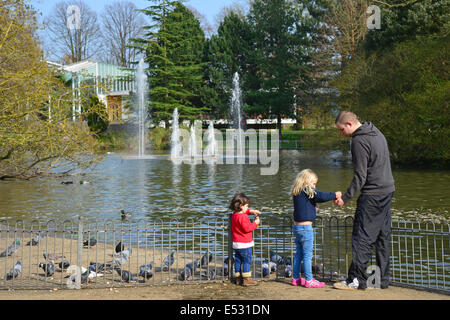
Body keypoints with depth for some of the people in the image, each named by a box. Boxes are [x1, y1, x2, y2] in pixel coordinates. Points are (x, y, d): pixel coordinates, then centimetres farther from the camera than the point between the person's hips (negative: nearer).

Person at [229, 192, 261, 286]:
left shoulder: (234, 215, 9)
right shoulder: (243, 217, -20)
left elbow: (243, 211, 29)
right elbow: (247, 228, -21)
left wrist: (251, 211, 18)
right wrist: (255, 223, -10)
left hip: (236, 243, 9)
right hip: (244, 244, -9)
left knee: (238, 260, 11)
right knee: (247, 261, -3)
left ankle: (238, 279, 16)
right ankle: (246, 279, -2)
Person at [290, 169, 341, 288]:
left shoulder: (297, 193, 14)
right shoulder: (307, 191, -13)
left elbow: (317, 197, 17)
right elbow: (322, 196, -21)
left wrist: (332, 197, 9)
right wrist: (335, 195, -7)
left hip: (296, 227, 9)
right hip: (305, 227, -9)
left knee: (299, 253, 16)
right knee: (308, 254, -4)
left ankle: (296, 278, 21)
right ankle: (309, 280, -1)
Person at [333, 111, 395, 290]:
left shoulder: (359, 141, -16)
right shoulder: (376, 132, 13)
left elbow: (360, 176, -18)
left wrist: (345, 198, -12)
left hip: (372, 195, -10)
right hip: (388, 190, 10)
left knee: (362, 238, -5)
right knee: (383, 237, 12)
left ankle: (356, 280, -3)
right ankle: (382, 279, 17)